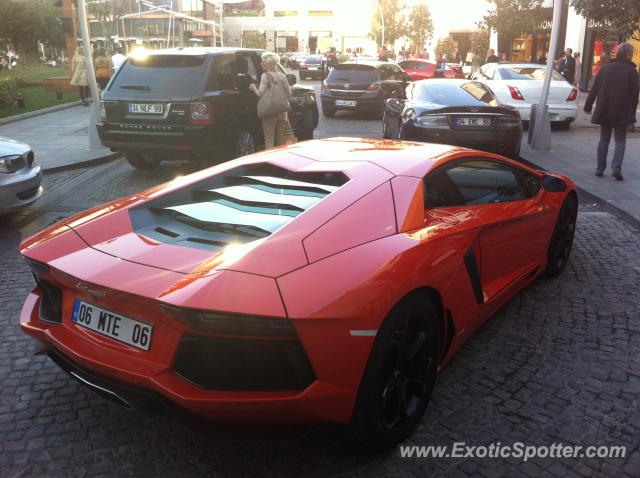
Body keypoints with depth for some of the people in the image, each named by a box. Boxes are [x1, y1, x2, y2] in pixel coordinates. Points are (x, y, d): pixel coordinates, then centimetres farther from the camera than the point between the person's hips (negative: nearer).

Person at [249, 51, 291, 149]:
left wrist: (254, 88, 3)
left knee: (269, 141, 0)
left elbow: (260, 94, -16)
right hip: (282, 112, 5)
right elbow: (289, 94, 7)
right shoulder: (282, 76, 7)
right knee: (280, 140, 15)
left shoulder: (266, 76, -9)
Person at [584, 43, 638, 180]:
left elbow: (594, 89, 3)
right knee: (620, 141, 5)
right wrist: (632, 111, 5)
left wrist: (588, 106, 10)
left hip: (604, 111, 3)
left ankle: (600, 168, 13)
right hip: (622, 112, -3)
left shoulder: (605, 67, 2)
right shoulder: (631, 71, -6)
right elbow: (634, 94, -4)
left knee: (604, 139, 12)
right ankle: (616, 167, -10)